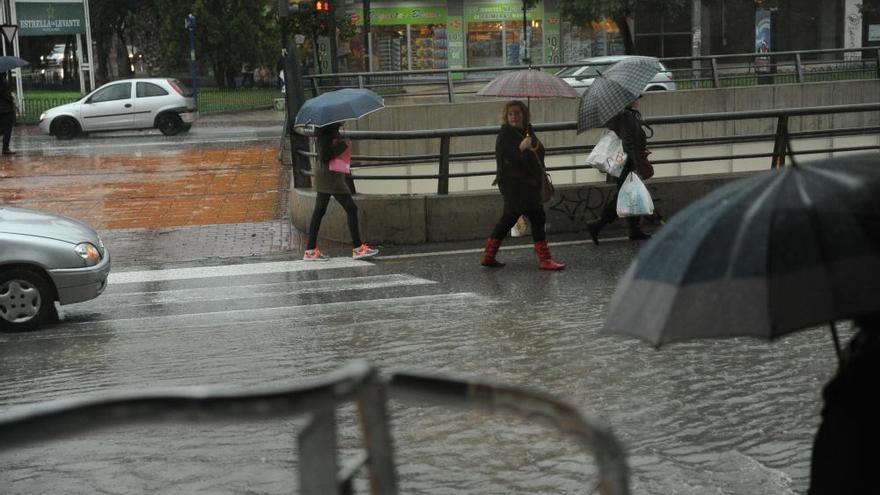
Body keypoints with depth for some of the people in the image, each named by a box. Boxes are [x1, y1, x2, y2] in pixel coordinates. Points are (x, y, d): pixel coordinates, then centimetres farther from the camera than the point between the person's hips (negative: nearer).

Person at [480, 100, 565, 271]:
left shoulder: (528, 131, 13)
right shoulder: (505, 135, -12)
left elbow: (537, 155, 26)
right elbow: (503, 160, -22)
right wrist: (521, 147, -33)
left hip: (528, 185, 9)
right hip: (513, 184, -9)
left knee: (508, 219, 13)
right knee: (537, 216, -12)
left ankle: (488, 257, 20)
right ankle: (544, 260, -9)